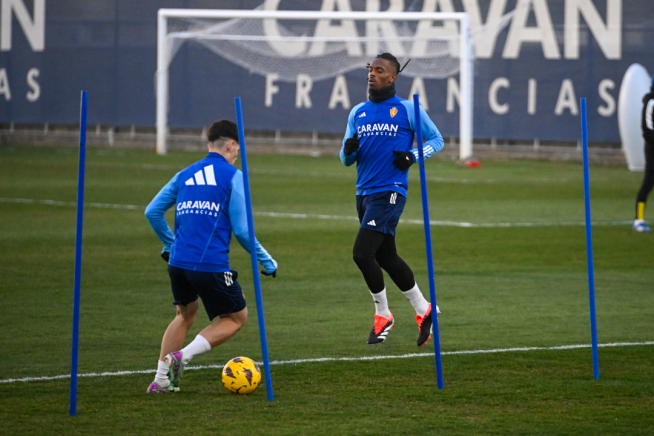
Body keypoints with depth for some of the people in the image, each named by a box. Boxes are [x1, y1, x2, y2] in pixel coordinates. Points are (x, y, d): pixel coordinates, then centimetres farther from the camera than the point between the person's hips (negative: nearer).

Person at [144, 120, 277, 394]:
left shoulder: (185, 175, 14)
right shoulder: (232, 176, -1)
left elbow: (152, 212, 15)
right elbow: (241, 229, -5)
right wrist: (266, 261, 6)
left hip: (178, 261, 6)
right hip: (211, 265, -6)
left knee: (186, 314, 27)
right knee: (237, 317, 12)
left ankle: (161, 380, 20)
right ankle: (181, 356, -5)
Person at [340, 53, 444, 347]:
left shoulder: (408, 109, -2)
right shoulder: (358, 112, 13)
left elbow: (436, 140, 5)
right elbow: (346, 159, 15)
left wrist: (412, 156, -12)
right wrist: (349, 150, -8)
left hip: (390, 192, -7)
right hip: (364, 191, 7)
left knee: (362, 253, -16)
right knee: (386, 257, 13)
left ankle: (383, 316, 0)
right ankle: (423, 310, 27)